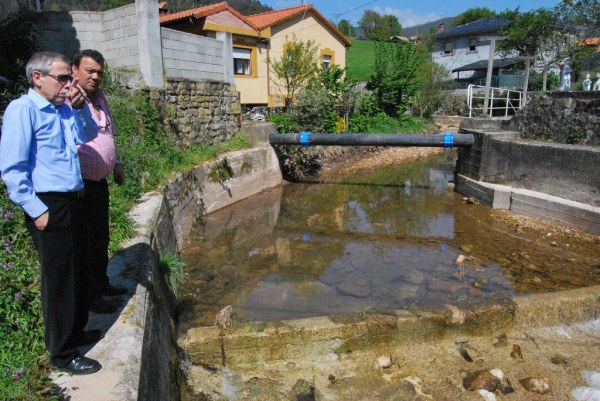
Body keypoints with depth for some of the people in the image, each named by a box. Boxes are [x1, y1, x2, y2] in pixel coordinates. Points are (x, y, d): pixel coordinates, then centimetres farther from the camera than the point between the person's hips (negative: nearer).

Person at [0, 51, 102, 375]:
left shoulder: (64, 109, 10)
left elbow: (88, 136, 21)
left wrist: (79, 107, 4)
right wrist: (37, 210, -17)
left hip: (72, 202, 8)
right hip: (49, 206, -8)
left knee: (78, 272, 19)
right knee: (59, 279, 2)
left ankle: (75, 331, 38)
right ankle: (62, 353, 18)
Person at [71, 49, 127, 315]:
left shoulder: (99, 98, 11)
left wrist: (116, 163, 23)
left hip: (100, 183, 8)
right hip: (79, 185, -8)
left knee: (101, 237, 20)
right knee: (85, 242, 3)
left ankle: (101, 283, 36)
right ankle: (88, 296, 18)